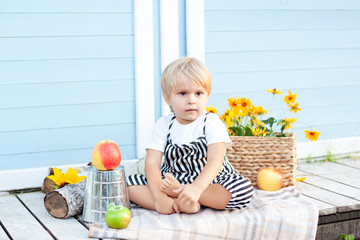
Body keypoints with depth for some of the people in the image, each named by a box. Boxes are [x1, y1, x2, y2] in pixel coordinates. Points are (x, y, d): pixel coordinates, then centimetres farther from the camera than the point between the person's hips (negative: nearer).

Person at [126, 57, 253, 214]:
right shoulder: (164, 125, 0)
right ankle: (181, 203, -32)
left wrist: (196, 188, -42)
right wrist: (160, 197, -29)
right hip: (170, 181, 2)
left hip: (209, 182, -2)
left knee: (243, 189, -30)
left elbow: (215, 160, -23)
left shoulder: (212, 123, -7)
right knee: (129, 184, -17)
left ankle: (179, 190, -29)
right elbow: (152, 162, -11)